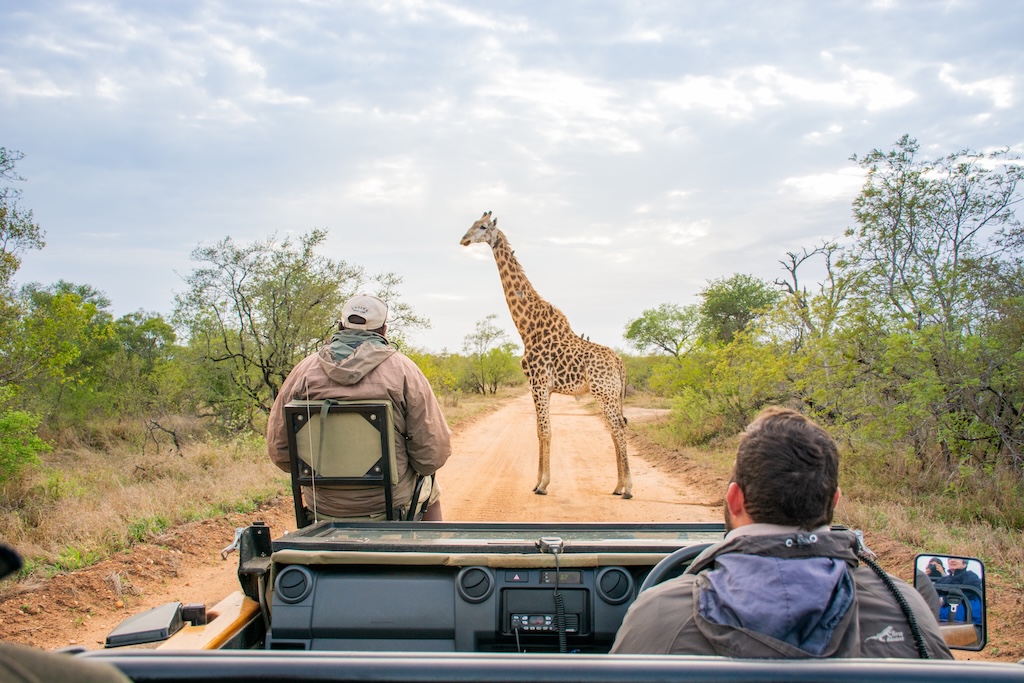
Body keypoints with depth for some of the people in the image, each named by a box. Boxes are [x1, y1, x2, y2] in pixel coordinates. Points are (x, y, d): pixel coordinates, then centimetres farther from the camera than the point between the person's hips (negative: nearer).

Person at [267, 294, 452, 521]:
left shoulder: (305, 369, -3)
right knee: (429, 487, 32)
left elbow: (278, 447, 0)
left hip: (323, 510, 3)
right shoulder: (402, 369, -8)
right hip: (391, 504, -2)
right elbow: (433, 452, -12)